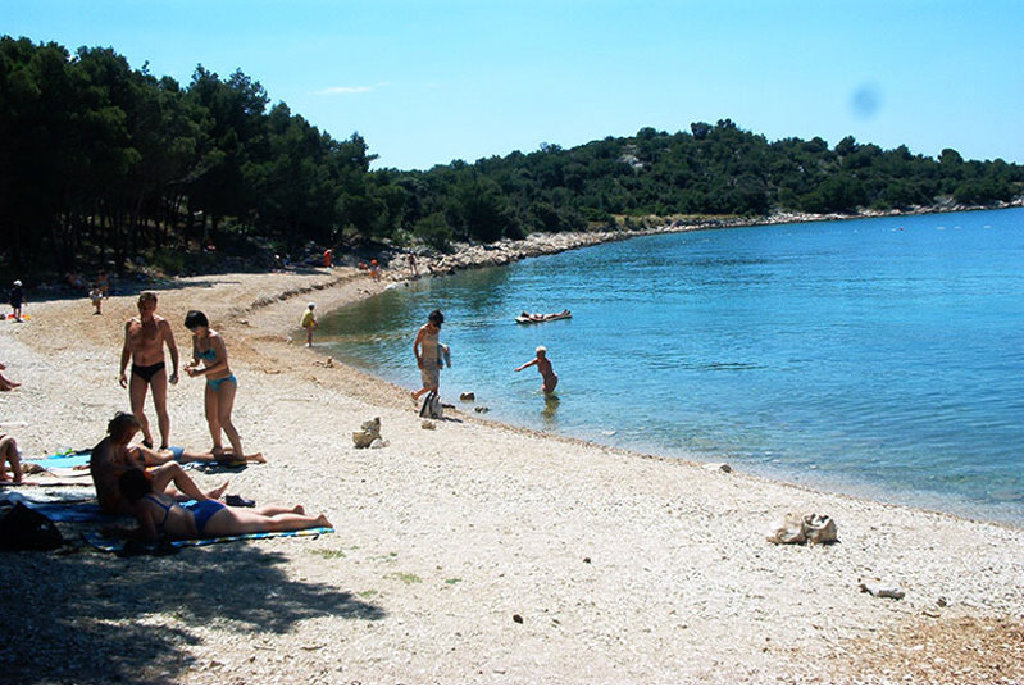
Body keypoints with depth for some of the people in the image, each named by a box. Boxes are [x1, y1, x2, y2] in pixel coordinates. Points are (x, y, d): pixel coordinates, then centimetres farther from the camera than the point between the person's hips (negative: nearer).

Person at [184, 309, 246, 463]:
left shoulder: (214, 338, -21)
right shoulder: (196, 338, 4)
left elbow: (223, 363, -25)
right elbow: (196, 360, 15)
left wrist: (202, 372, -26)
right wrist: (191, 367, -8)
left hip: (225, 381, -9)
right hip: (211, 383, 9)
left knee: (223, 419, -15)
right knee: (211, 417, 18)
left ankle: (239, 454, -12)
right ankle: (218, 449, 37)